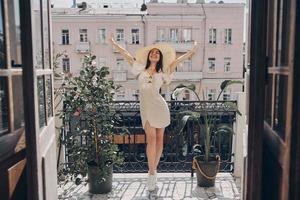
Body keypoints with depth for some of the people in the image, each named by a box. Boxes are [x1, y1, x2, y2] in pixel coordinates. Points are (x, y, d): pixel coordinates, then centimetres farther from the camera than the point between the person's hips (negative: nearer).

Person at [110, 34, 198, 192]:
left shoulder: (162, 72, 11)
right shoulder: (141, 69, 13)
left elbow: (176, 60, 6)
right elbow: (127, 55, 14)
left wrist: (191, 51, 2)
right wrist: (113, 42, 17)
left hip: (159, 106, 1)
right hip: (145, 107, -1)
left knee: (159, 139, 3)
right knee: (151, 138, -12)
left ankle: (153, 170, 15)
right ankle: (152, 173, -8)